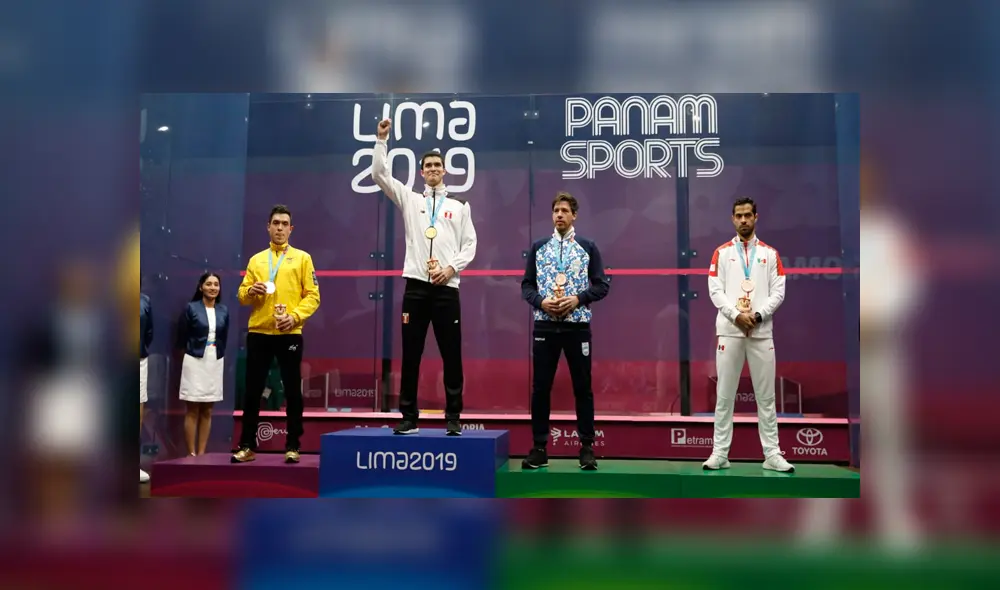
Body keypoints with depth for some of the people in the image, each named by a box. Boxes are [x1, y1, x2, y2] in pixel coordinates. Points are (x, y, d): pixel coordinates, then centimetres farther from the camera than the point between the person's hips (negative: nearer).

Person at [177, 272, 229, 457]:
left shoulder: (223, 311, 6)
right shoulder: (191, 308, -4)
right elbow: (182, 337, 0)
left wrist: (218, 354, 9)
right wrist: (191, 352, 4)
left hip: (216, 362, 4)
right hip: (195, 361, -4)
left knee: (207, 411, 6)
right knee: (193, 410, -1)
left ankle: (201, 454, 10)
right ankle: (191, 454, 2)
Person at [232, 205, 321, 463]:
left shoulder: (302, 258, 6)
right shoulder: (256, 259, 15)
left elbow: (312, 295, 0)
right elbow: (242, 295, 14)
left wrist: (295, 316, -15)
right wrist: (251, 291, -9)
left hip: (289, 334, -2)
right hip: (258, 333, 2)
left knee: (293, 391, 2)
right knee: (253, 391, 4)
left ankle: (292, 446, 10)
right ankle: (247, 445, 12)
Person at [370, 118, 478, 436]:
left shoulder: (460, 206, 12)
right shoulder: (409, 199, 13)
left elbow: (470, 244, 6)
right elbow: (379, 175, 3)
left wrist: (451, 268, -8)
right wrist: (382, 139, -4)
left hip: (447, 288, -1)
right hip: (415, 286, 1)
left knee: (451, 356, 0)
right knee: (410, 356, 3)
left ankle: (453, 418, 7)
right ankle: (409, 417, 9)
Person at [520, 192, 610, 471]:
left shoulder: (588, 247, 4)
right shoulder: (538, 247, 9)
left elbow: (602, 285, 1)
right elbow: (526, 285, 9)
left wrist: (577, 299, -13)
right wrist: (541, 302, -9)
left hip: (578, 325, -1)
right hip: (545, 325, 2)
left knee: (582, 387, 3)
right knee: (541, 387, 3)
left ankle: (587, 448, 12)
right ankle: (539, 448, 11)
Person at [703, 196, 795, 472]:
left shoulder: (770, 253, 8)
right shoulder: (722, 252, 6)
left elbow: (778, 292, 2)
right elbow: (715, 291, -1)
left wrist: (758, 315, -12)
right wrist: (736, 315, -13)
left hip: (762, 332, 1)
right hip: (729, 332, 0)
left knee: (766, 396, 3)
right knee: (724, 395, 2)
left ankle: (772, 454, 9)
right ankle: (720, 453, 7)